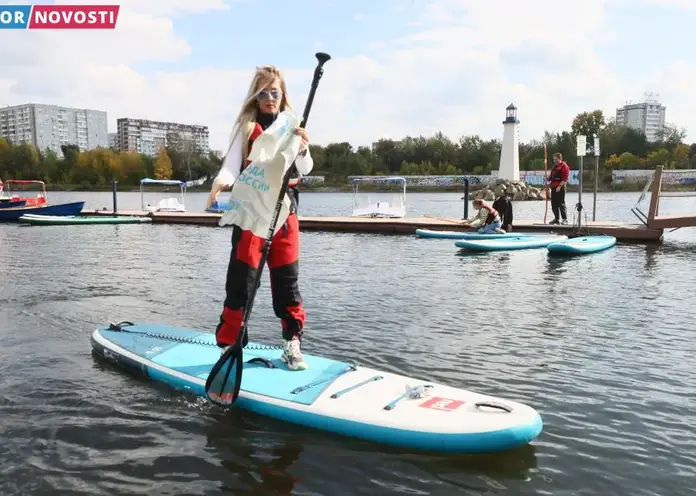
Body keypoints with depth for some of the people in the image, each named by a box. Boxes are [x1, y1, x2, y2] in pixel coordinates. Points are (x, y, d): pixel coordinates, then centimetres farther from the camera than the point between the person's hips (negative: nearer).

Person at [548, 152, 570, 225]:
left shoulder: (564, 166, -8)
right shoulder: (554, 166, 19)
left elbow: (565, 178, -16)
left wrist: (559, 186, -22)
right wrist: (548, 178, 4)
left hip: (560, 188, -9)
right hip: (553, 187, 9)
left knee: (561, 204, -7)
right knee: (554, 204, 10)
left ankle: (565, 219, -2)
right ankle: (556, 219, 18)